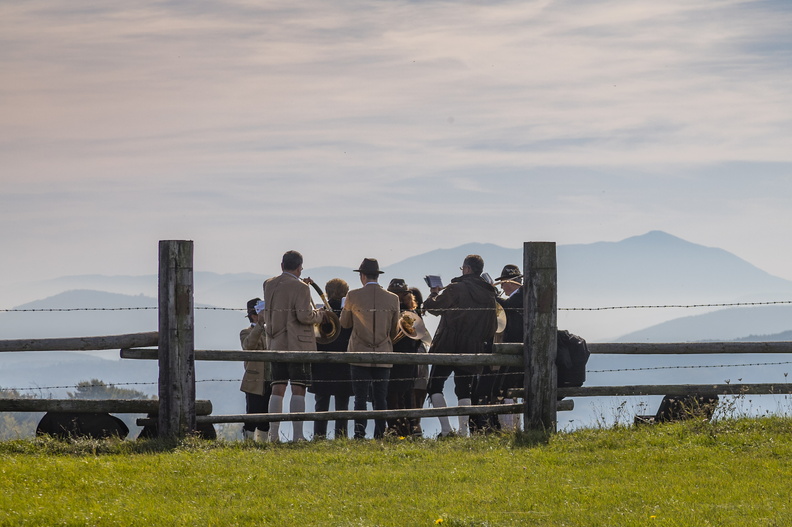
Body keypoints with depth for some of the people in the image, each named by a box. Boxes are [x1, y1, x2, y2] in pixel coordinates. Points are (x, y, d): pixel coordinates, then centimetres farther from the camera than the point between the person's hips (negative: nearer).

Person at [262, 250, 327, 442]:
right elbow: (304, 316, -19)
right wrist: (319, 315, 3)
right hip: (297, 345, -6)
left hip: (276, 344, 6)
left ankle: (273, 434, 5)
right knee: (298, 390, -5)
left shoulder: (269, 285, 8)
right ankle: (297, 435, -9)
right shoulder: (300, 288, -11)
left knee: (277, 389, 8)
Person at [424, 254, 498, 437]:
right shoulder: (489, 295, 8)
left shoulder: (456, 288, -10)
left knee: (435, 386, 2)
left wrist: (434, 294, 20)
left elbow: (433, 307, -1)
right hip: (472, 349, 5)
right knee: (464, 389, 11)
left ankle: (445, 429, -11)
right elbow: (492, 327, 13)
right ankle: (463, 430, 1)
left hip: (448, 346, -5)